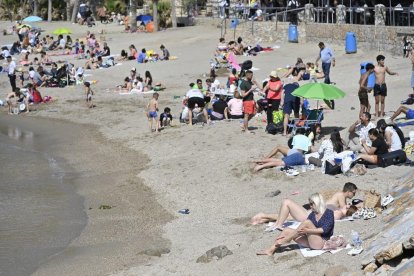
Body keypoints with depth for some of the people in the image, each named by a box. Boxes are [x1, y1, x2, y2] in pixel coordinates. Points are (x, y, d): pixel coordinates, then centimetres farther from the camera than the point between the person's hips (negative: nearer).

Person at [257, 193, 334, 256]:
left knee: (307, 222, -27)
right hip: (310, 242, 7)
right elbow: (303, 228, 10)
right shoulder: (313, 214, 16)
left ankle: (284, 240, -18)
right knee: (287, 230, -6)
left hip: (321, 243, -7)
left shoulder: (329, 213, -4)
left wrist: (308, 230, -28)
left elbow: (325, 229, -18)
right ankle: (271, 250, -16)